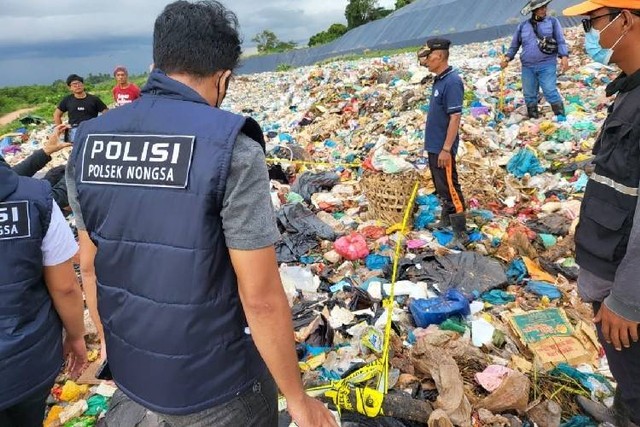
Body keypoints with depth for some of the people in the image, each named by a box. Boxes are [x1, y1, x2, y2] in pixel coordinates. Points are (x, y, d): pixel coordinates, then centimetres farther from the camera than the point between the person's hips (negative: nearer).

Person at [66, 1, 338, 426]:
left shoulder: (88, 141, -5)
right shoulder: (230, 147, -24)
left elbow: (88, 265, 5)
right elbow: (261, 298, -23)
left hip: (131, 369, 6)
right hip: (216, 381, -5)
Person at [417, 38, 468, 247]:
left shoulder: (452, 81, -20)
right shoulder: (439, 79, 9)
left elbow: (455, 117, -23)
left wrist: (446, 149, -24)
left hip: (442, 148, -9)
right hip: (434, 145, 9)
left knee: (450, 188, -3)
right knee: (441, 187, 20)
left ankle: (461, 234, 5)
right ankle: (446, 220, 36)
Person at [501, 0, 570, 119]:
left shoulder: (552, 22, 6)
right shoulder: (523, 26, 11)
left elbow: (561, 41, 1)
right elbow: (514, 45, 19)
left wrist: (564, 56, -14)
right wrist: (508, 57, 2)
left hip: (547, 65, -3)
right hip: (527, 67, 3)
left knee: (550, 92, -13)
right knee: (529, 95, 8)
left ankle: (561, 117, -2)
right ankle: (533, 118, 22)